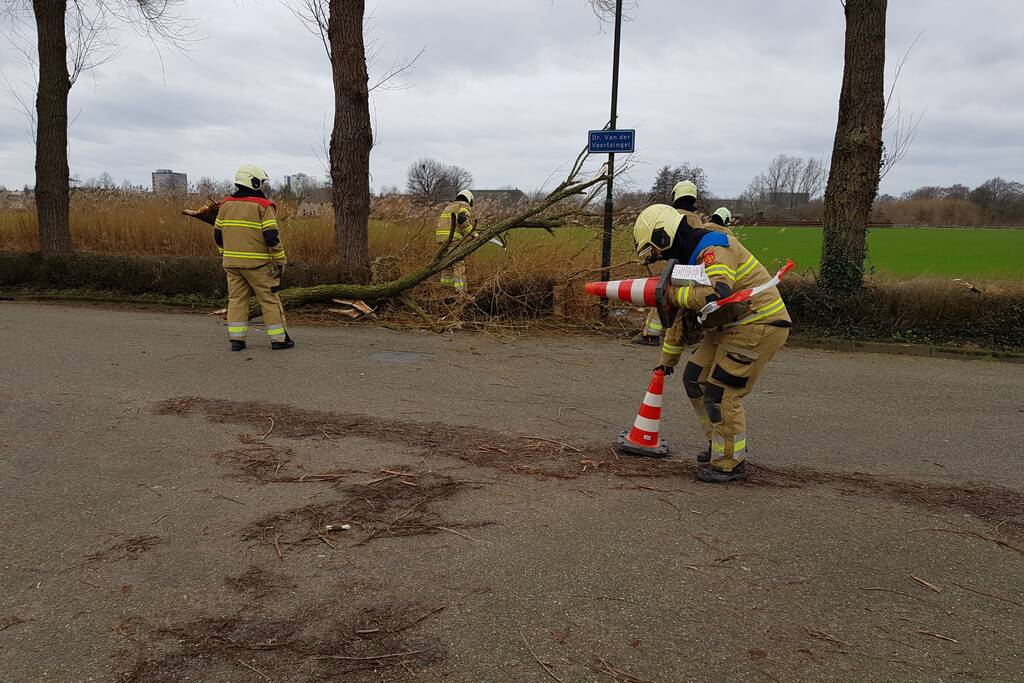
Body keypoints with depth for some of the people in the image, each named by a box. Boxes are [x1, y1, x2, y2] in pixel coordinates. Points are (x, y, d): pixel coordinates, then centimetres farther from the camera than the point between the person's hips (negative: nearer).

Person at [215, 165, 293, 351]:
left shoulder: (226, 205, 10)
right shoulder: (263, 206, -8)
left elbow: (218, 234, 14)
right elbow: (272, 237, -13)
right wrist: (280, 261, -5)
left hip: (231, 263, 5)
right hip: (256, 264, -5)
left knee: (236, 299, 10)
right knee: (270, 300, 2)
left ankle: (236, 339, 9)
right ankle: (279, 339, 5)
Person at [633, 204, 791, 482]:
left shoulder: (713, 248, -19)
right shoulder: (687, 258, 13)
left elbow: (716, 293, -39)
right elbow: (682, 313, 22)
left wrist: (672, 293, -25)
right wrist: (668, 359, 27)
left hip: (759, 324, -10)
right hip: (731, 326, 10)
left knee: (721, 393, -8)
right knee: (695, 378, 12)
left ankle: (730, 462, 8)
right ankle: (720, 443, 25)